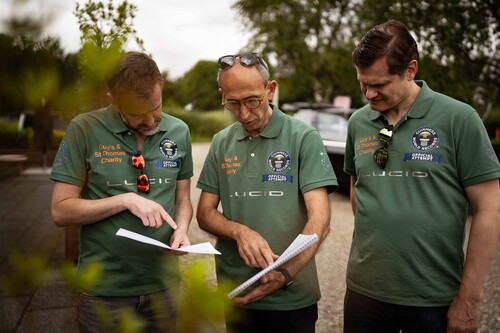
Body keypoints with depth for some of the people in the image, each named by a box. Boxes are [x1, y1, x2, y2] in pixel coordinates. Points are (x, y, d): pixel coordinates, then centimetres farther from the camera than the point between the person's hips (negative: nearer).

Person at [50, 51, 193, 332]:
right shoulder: (85, 130, -11)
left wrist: (181, 230, -11)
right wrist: (126, 199, -21)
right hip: (104, 288, -2)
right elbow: (61, 211, -10)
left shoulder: (179, 132, 0)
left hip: (163, 283, 3)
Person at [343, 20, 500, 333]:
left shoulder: (458, 119, -9)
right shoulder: (358, 123, 1)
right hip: (364, 291, 3)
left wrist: (469, 298, -8)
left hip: (435, 298, -3)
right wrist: (371, 243, 6)